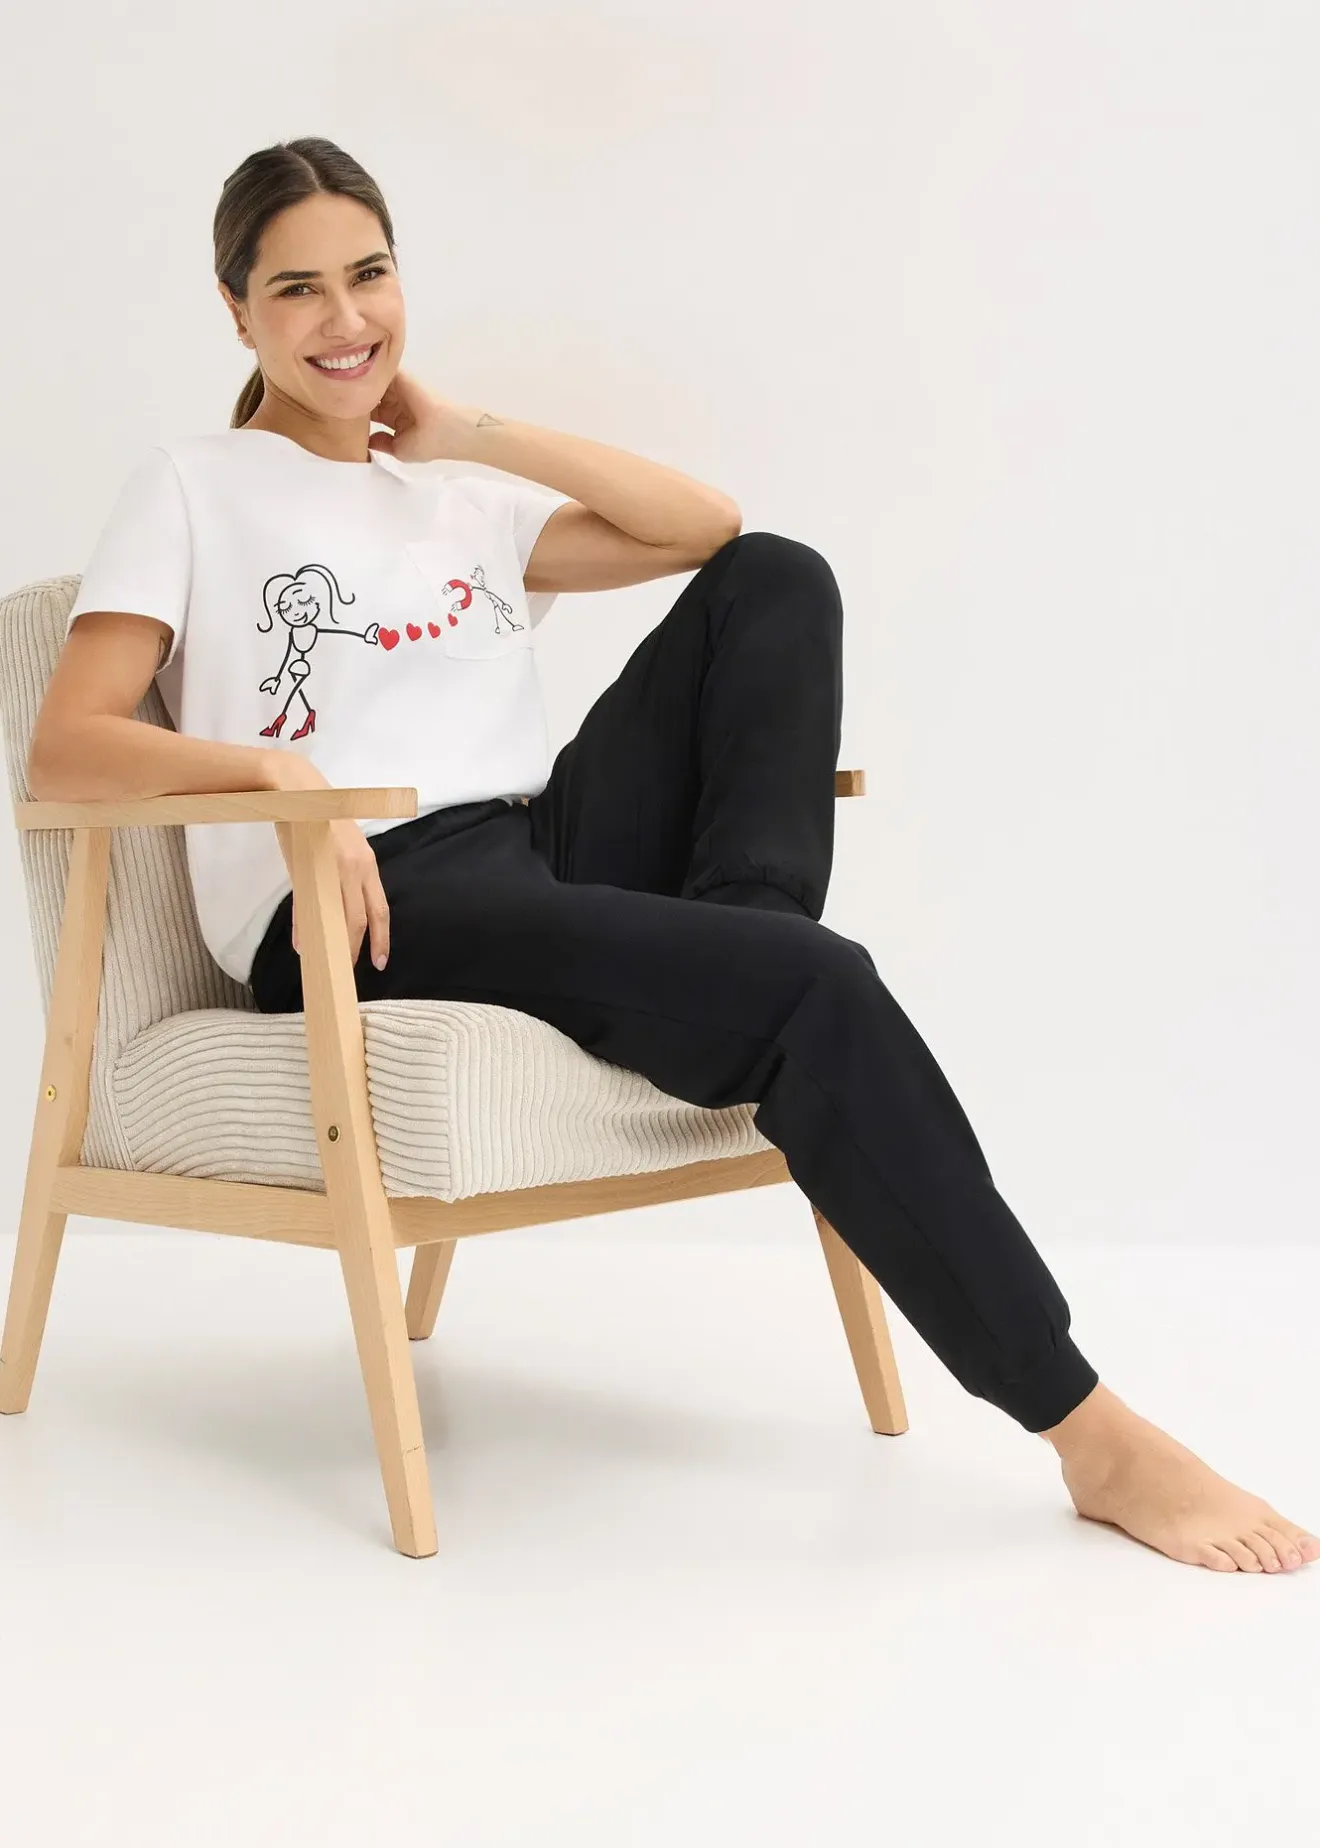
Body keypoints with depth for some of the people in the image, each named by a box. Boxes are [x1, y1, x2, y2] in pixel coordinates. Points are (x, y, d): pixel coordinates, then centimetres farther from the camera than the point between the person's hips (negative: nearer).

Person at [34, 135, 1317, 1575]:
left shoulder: (456, 499, 26)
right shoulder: (188, 494, 10)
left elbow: (706, 525, 15)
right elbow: (61, 754, -3)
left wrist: (475, 433, 13)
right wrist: (273, 769, -22)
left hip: (543, 856, 6)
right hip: (355, 917, -6)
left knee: (775, 583, -4)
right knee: (817, 991, -27)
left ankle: (732, 963, -21)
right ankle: (1094, 1436, -24)